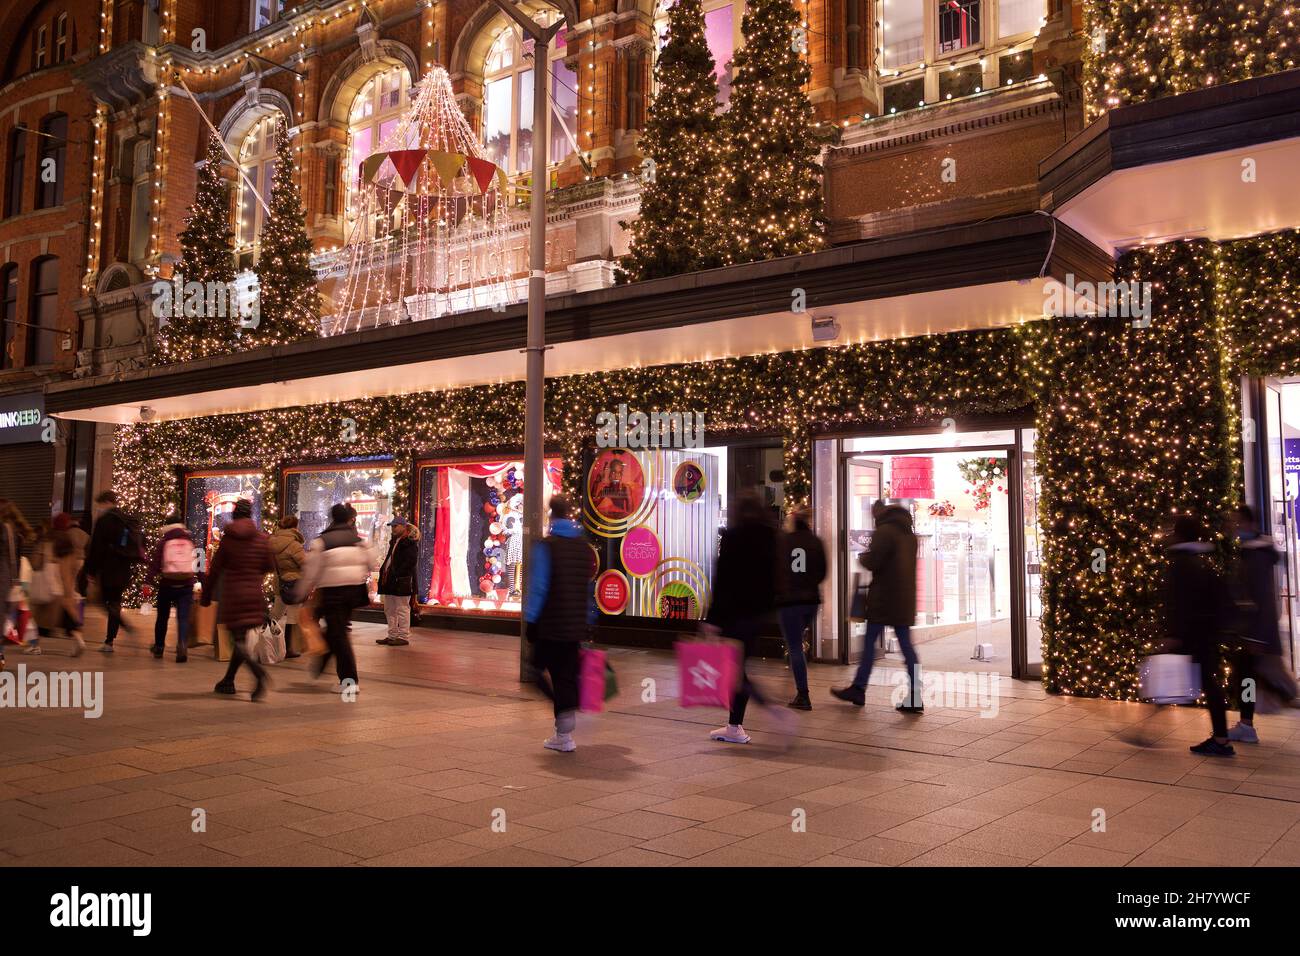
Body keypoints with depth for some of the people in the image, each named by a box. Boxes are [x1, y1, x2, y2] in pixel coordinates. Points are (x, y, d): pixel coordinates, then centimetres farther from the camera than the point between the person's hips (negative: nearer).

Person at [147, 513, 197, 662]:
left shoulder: (164, 542, -1)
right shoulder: (189, 540, 6)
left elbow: (155, 562, -6)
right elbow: (194, 560, 10)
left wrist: (151, 577, 0)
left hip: (167, 583, -1)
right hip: (186, 583, 1)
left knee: (162, 616, 16)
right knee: (183, 617, -5)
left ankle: (159, 647, 26)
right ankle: (182, 646, -24)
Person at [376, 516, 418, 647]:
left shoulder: (410, 544, -11)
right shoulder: (394, 542, 18)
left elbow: (410, 562, -19)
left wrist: (395, 574, -22)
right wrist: (384, 571, 8)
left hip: (402, 582, -10)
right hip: (390, 582, 10)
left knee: (402, 609, -4)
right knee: (389, 610, 14)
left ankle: (403, 637, 2)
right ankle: (392, 636, 22)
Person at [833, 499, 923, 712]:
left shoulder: (884, 531, -11)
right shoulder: (909, 534, 16)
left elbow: (872, 562, -19)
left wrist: (862, 558, 3)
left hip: (884, 597, -7)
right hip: (905, 598, 7)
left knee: (869, 642, 3)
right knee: (906, 645, 6)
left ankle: (858, 689, 9)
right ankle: (914, 696, 2)